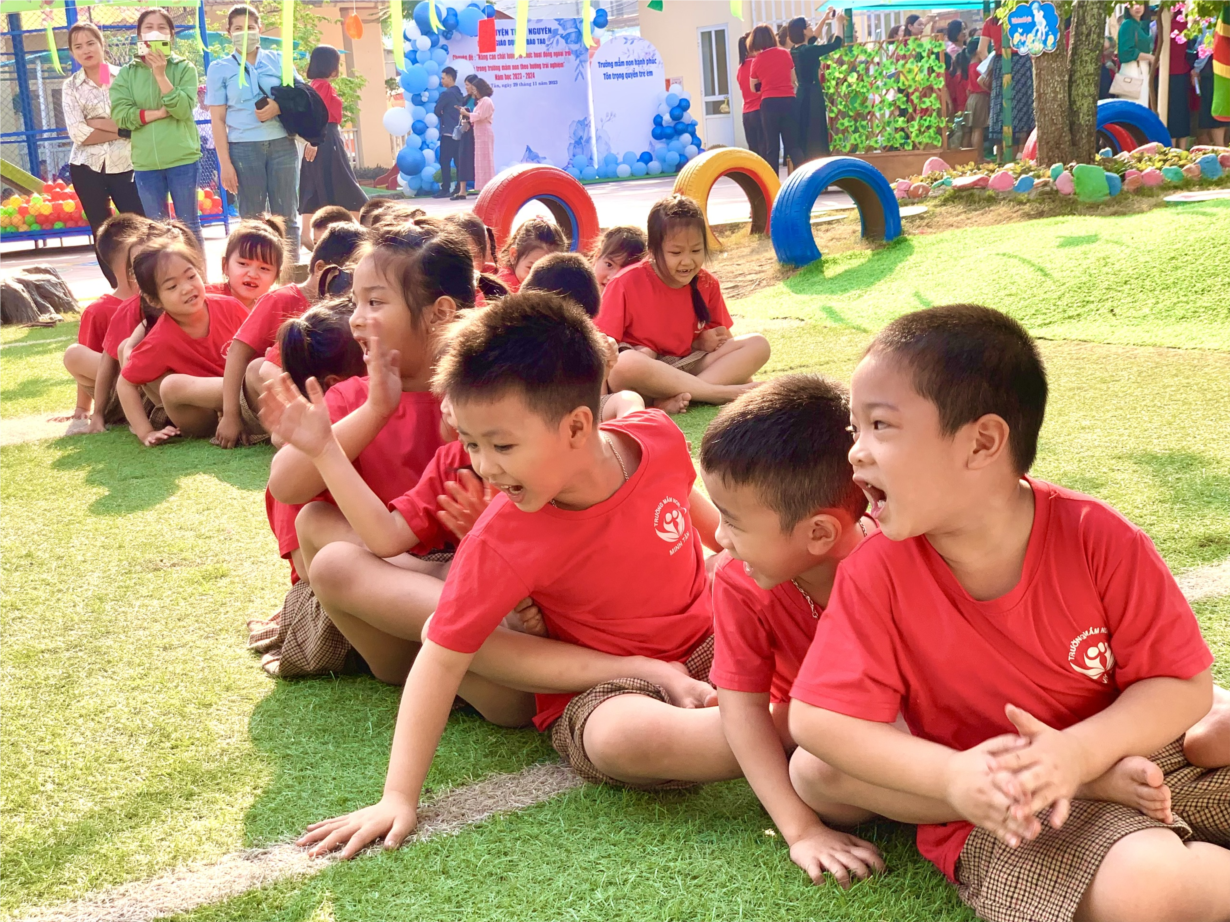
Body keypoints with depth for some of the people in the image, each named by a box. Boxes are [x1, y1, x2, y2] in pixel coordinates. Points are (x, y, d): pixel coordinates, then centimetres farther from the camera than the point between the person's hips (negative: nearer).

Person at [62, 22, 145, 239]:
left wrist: (98, 123, -12)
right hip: (87, 168, 1)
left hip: (125, 165, -1)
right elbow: (78, 134, -8)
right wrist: (122, 130, -11)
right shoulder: (71, 87, 3)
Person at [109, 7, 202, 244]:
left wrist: (160, 74, -16)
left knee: (189, 227, 6)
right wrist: (161, 112, -12)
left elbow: (183, 109, -12)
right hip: (145, 162, 2)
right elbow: (120, 115, -6)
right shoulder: (127, 73, 6)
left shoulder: (184, 67, 1)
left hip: (182, 158, -2)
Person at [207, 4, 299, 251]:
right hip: (244, 148, -1)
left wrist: (279, 107, -11)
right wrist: (225, 163, -5)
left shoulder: (278, 60, 9)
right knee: (252, 218, 3)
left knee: (287, 215, 2)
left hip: (282, 145, 1)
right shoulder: (219, 68, 5)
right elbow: (218, 119, 1)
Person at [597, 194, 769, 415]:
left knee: (758, 345, -11)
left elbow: (724, 340, 14)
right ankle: (724, 393, -27)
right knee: (627, 364, -40)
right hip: (642, 379, -5)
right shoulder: (627, 283, -12)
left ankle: (679, 397, -28)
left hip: (685, 369, 5)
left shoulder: (707, 284, 1)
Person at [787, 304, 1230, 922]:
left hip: (1127, 753, 2)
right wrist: (952, 776, -27)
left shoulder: (1096, 538, -12)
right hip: (994, 804, -1)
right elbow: (816, 719, -15)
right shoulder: (877, 571, -13)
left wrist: (1080, 751, -26)